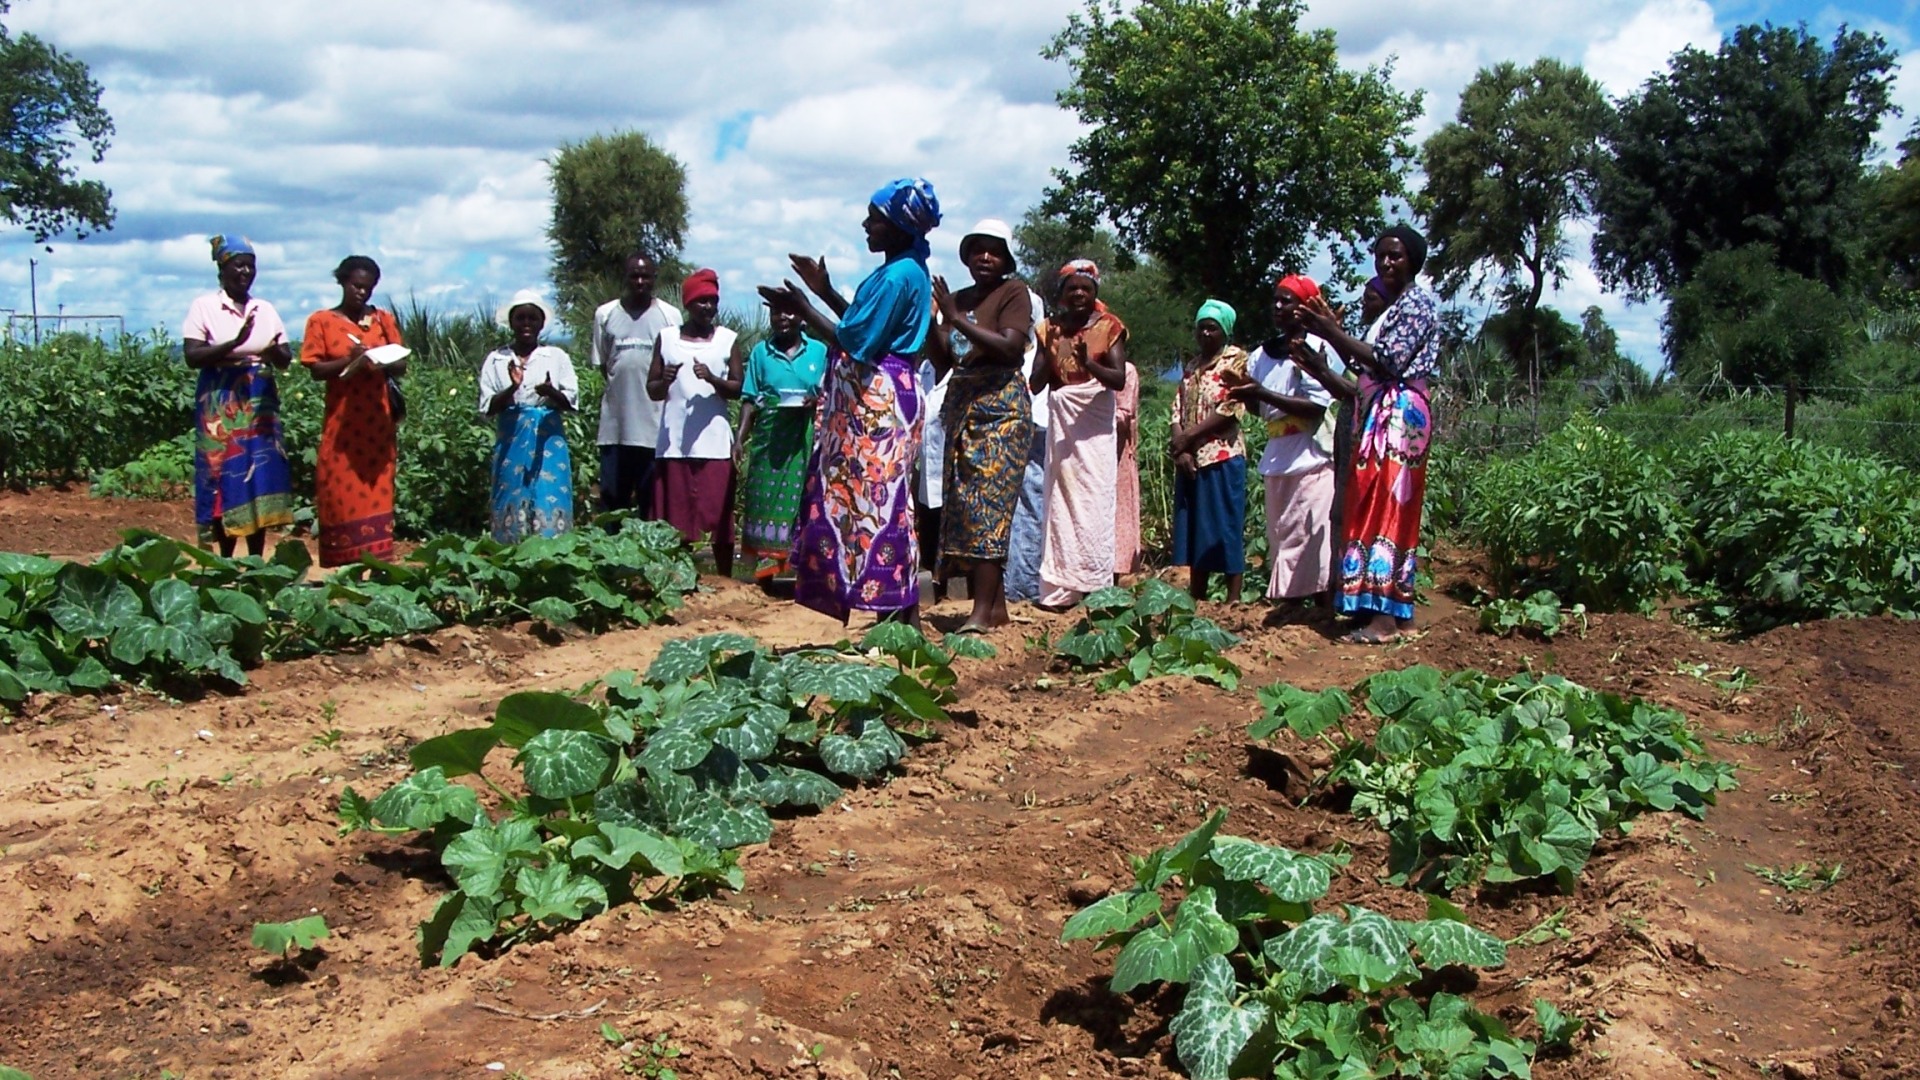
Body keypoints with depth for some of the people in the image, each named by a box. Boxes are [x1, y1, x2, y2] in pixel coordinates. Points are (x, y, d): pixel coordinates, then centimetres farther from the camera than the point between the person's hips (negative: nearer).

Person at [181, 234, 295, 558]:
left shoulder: (265, 309, 12)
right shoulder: (204, 306, 0)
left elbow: (286, 360, 10)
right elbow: (192, 356, -9)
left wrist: (275, 352, -14)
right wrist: (235, 344, -22)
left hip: (261, 404, 4)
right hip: (220, 404, -4)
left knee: (261, 481, 1)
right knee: (225, 478, -6)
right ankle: (226, 563, 1)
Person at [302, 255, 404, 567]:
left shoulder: (383, 319, 12)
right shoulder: (321, 321, 4)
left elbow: (401, 366, 10)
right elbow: (315, 369, -2)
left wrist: (382, 363, -12)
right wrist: (349, 361, -19)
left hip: (378, 423, 2)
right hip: (342, 425, -2)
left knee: (377, 495, 0)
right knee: (342, 495, -4)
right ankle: (343, 568, -1)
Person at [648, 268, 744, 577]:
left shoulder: (728, 340, 7)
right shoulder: (666, 338, 10)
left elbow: (739, 389, 3)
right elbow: (652, 390, 11)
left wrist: (713, 380, -16)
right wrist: (665, 381, -12)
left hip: (715, 445, -1)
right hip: (673, 444, 1)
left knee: (719, 519, -1)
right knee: (675, 521, 1)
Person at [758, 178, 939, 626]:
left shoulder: (899, 276, -16)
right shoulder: (904, 270, 15)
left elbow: (855, 341, -17)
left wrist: (802, 308, -8)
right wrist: (825, 292, 19)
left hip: (877, 404, -11)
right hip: (875, 400, 11)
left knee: (878, 504, -8)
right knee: (877, 506, 11)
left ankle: (901, 622, -5)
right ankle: (898, 619, 14)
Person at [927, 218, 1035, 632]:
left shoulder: (1014, 291, -1)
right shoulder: (958, 299, 16)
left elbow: (1011, 348, -15)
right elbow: (943, 358, 9)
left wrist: (957, 319, -17)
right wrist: (929, 319, -7)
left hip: (1001, 408, -7)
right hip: (961, 407, 7)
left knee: (987, 503, -13)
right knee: (961, 504, 2)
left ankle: (983, 610, -16)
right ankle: (996, 605, 5)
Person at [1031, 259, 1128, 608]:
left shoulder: (1108, 327, 1)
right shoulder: (1051, 328, 9)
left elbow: (1120, 379, -9)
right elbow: (1036, 384, 4)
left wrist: (1089, 363, -26)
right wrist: (1049, 350, -12)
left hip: (1095, 424, -3)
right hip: (1060, 422, 3)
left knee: (1095, 502, -6)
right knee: (1061, 501, -2)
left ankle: (1096, 587, -5)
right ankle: (1061, 588, 0)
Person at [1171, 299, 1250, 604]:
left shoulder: (1236, 359, -1)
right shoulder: (1191, 367, 18)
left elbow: (1231, 409, -11)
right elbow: (1177, 411, 10)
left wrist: (1189, 436, -13)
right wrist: (1180, 449, -7)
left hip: (1223, 456, -6)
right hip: (1189, 460, 6)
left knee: (1226, 526, -5)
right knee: (1194, 527, 7)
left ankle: (1233, 598, -4)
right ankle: (1196, 595, 12)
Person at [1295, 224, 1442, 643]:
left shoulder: (1417, 302, -5)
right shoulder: (1389, 306, 23)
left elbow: (1387, 361, -16)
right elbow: (1365, 365, 15)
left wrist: (1332, 332, -16)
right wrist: (1333, 330, 7)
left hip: (1399, 414, -10)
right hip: (1375, 416, 10)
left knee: (1389, 508, -12)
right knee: (1371, 509, 6)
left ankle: (1386, 615, -13)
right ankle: (1387, 608, 8)